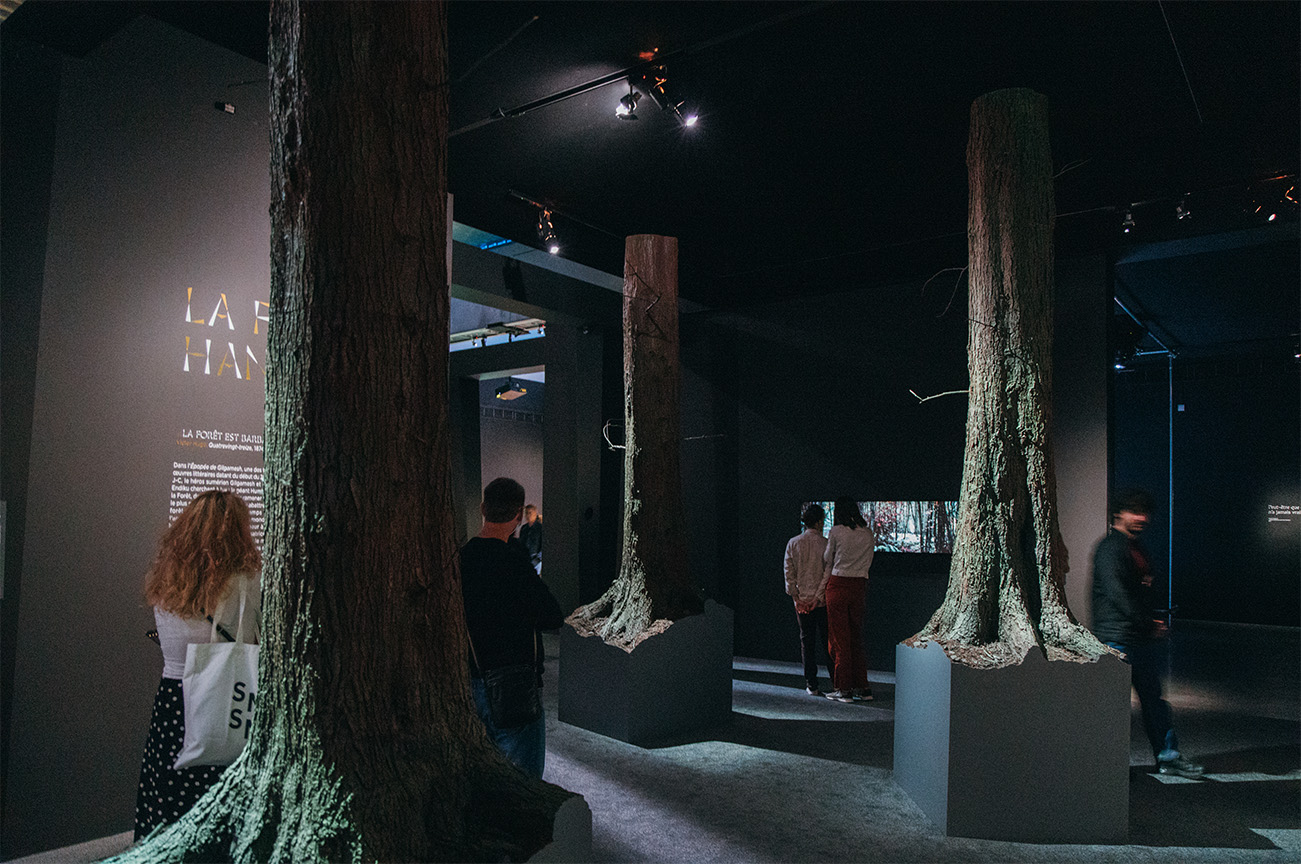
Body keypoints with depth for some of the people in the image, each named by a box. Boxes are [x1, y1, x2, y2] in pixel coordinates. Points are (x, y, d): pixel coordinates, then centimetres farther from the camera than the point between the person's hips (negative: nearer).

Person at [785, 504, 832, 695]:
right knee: (828, 639, 8)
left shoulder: (793, 543, 1)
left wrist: (796, 597, 3)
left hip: (802, 600, 2)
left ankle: (811, 685, 9)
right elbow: (829, 572, -12)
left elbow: (789, 573, 1)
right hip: (823, 600, -2)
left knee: (807, 641, 7)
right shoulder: (825, 543, -9)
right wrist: (819, 596, -7)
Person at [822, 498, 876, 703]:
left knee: (839, 638, 2)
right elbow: (868, 562, 16)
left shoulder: (836, 531, -7)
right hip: (860, 585, 5)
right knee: (856, 636, 12)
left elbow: (827, 561, 5)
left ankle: (844, 688, 4)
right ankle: (862, 687, 14)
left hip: (838, 584, -4)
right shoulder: (869, 533, 6)